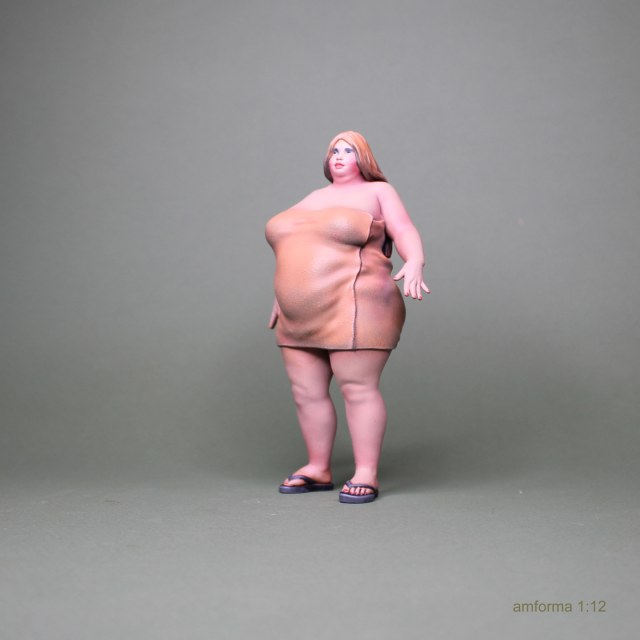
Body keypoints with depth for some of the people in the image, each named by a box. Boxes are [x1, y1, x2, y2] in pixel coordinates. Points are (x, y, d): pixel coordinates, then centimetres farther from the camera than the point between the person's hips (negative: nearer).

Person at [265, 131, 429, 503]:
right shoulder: (313, 199, 22)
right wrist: (283, 298, 20)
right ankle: (319, 469, 16)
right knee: (307, 392, 6)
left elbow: (405, 232, -8)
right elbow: (294, 251, 25)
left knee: (359, 390, -7)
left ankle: (367, 474, -2)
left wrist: (415, 263, -27)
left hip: (353, 308, -7)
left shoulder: (378, 192, 4)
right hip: (301, 316, 7)